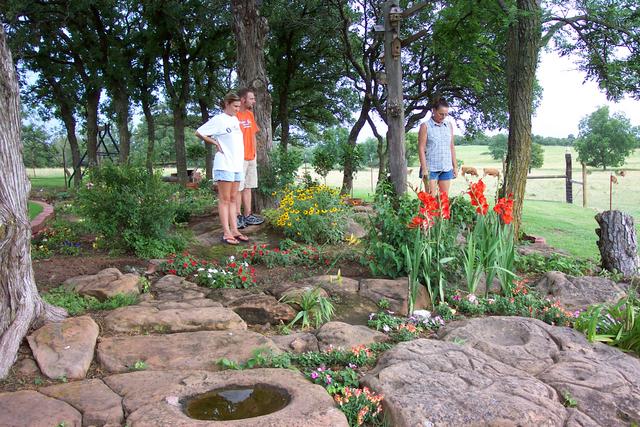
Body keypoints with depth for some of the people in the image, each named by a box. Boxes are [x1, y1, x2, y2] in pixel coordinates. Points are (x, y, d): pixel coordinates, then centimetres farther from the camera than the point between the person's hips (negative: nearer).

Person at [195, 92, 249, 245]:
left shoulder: (235, 120, 13)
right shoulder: (218, 120, -7)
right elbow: (199, 133, -6)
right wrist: (216, 143, -5)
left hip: (237, 164, 7)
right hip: (224, 165, -7)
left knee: (233, 199, 9)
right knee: (224, 200, -4)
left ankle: (234, 230, 14)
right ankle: (226, 233, -2)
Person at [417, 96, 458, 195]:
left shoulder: (449, 126, 11)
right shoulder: (425, 126, -4)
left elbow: (452, 147, 15)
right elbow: (421, 148, -7)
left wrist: (455, 166, 12)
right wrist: (424, 168, -13)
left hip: (446, 168, 5)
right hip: (431, 168, -5)